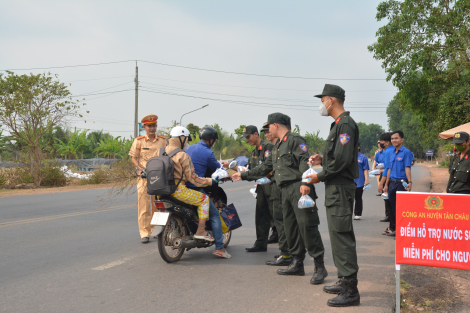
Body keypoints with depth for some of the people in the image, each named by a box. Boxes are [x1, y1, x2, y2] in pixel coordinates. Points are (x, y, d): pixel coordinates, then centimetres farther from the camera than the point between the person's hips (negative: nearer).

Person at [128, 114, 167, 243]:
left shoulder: (163, 140, 8)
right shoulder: (139, 141, 0)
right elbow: (134, 158, 4)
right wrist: (141, 168, -11)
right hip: (144, 176, -3)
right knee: (143, 205, -5)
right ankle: (144, 233, 0)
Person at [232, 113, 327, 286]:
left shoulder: (295, 140, -5)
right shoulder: (278, 146, 25)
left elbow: (305, 161, -17)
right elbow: (266, 167, 31)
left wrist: (305, 183, -31)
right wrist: (244, 175, 31)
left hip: (299, 188, -10)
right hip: (286, 190, 10)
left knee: (307, 225, -12)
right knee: (290, 227, 10)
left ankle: (319, 266, -8)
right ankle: (297, 264, 18)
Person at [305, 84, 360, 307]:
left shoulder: (346, 124, -14)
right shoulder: (338, 124, 18)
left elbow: (343, 159, -23)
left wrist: (320, 176, -14)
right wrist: (322, 159, 9)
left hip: (340, 188, -11)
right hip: (335, 188, 11)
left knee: (342, 237, -9)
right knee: (338, 236, 16)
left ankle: (350, 291, -5)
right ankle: (344, 281, 26)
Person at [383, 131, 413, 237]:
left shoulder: (406, 152, -4)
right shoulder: (391, 153, 16)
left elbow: (407, 168, -13)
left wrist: (409, 182, -23)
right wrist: (386, 184, 17)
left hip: (401, 183, -7)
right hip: (392, 183, 7)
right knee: (393, 207, 11)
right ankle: (393, 229, 19)